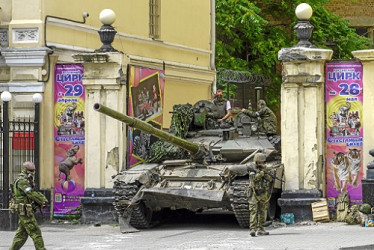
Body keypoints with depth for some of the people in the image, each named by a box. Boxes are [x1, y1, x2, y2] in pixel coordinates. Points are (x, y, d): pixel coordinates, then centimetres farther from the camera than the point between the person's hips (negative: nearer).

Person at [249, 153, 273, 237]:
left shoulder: (265, 171, 14)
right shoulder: (253, 171, -1)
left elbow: (271, 179, 0)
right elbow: (254, 178, -20)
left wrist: (266, 174, -15)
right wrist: (261, 173, -23)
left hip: (264, 196, 6)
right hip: (255, 195, -6)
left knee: (262, 213, 9)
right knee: (253, 212, -14)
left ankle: (260, 229, 17)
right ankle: (252, 229, -22)